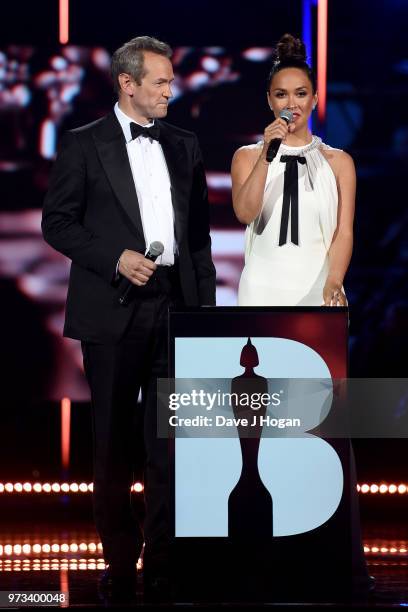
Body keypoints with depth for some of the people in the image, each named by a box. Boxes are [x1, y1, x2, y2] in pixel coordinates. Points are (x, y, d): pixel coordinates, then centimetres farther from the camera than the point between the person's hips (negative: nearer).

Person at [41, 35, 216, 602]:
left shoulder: (184, 145, 12)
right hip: (113, 310, -3)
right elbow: (57, 222, -2)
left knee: (171, 439, 2)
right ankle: (120, 563, 15)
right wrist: (116, 258, -14)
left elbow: (199, 230, 15)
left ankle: (163, 562, 8)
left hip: (176, 306, 3)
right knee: (115, 443, 6)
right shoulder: (84, 144, 0)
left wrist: (207, 302, 8)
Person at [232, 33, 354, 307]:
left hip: (318, 290, 0)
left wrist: (333, 284, -20)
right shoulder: (247, 156, 6)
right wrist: (266, 156, -19)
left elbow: (344, 231, -3)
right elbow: (245, 213, -9)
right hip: (263, 289, 0)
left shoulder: (339, 161, 5)